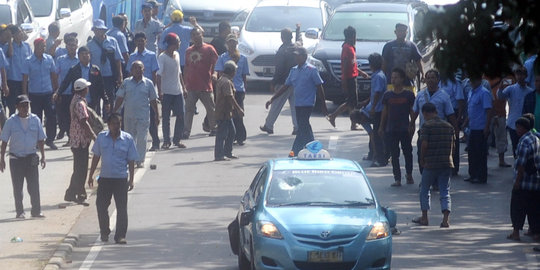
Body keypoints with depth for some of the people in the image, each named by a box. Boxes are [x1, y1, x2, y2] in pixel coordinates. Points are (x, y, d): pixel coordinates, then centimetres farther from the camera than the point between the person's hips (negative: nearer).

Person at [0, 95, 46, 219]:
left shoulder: (35, 120, 1)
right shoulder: (11, 121, -4)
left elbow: (40, 140, 8)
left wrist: (43, 156, 4)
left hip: (31, 158, 1)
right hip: (16, 158, -1)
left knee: (34, 186, 0)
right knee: (17, 187, 4)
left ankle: (36, 211, 7)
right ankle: (19, 212, 12)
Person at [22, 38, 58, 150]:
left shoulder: (49, 59, 2)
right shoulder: (28, 61, -6)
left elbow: (54, 75, 9)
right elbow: (25, 78, -4)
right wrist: (24, 93, -7)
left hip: (48, 93, 2)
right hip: (34, 93, -2)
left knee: (52, 116, -5)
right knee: (36, 118, 6)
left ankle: (50, 140, 7)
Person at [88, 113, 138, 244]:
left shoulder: (127, 139, -2)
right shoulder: (102, 137, 3)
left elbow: (131, 161, 1)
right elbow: (96, 157, 12)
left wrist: (131, 179, -3)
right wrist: (91, 175, 11)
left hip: (121, 179, -2)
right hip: (104, 178, 2)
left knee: (122, 208, -3)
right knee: (101, 206, 5)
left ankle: (120, 236, 4)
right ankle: (104, 232, 25)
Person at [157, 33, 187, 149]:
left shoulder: (177, 55, 11)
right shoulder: (162, 57, -10)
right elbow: (159, 75, -16)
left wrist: (183, 87, 18)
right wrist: (159, 91, -23)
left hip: (178, 91, 6)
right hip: (167, 92, -6)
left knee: (181, 115, 2)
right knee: (166, 117, 1)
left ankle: (177, 139, 12)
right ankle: (166, 141, 7)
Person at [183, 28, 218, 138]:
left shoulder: (209, 49, 0)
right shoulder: (188, 51, 13)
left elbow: (216, 63, -4)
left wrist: (214, 74, -22)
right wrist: (185, 83, 15)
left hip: (205, 86, -3)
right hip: (191, 87, 3)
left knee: (211, 109, 8)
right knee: (189, 109, -4)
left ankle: (213, 128, 23)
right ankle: (186, 131, -6)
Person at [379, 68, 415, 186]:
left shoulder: (409, 95, 0)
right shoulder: (387, 95, 6)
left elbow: (412, 112, 3)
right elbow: (385, 112, 11)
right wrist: (381, 127, 10)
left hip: (405, 130, -2)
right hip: (391, 130, 2)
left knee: (407, 152, 6)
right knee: (394, 154, 1)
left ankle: (409, 174, 25)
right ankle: (397, 178, 5)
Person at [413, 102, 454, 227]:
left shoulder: (427, 126, -8)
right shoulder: (448, 126, 8)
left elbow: (424, 144, -14)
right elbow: (452, 145, 9)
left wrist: (422, 159, -1)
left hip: (431, 164, -4)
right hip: (447, 163, 4)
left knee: (424, 189, 14)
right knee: (445, 191, 5)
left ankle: (424, 217, 18)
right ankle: (445, 219, -7)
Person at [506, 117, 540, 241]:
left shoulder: (524, 142, -18)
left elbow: (521, 164, -20)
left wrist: (517, 181, -16)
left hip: (523, 184, -8)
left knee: (517, 207, 1)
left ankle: (516, 232, 1)